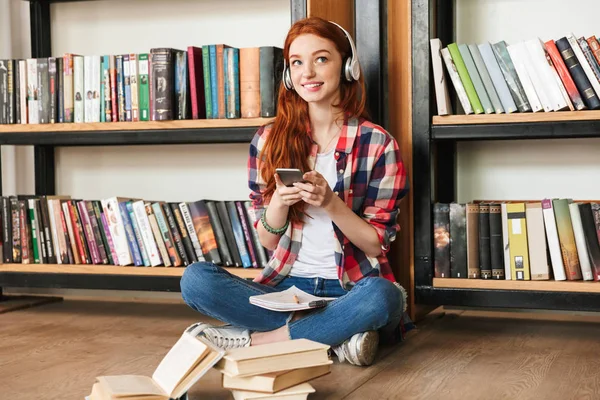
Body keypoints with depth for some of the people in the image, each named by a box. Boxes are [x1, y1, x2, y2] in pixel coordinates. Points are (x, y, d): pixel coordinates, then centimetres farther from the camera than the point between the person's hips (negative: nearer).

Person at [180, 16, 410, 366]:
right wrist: (280, 200, -15)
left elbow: (377, 244, -3)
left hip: (350, 291, -2)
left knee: (382, 296, -37)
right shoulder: (269, 140, 5)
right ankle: (334, 335, -20)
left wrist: (330, 202, -20)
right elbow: (268, 240, 7)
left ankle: (257, 338, -18)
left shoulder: (377, 143, -2)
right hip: (286, 287, 3)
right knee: (195, 279, -22)